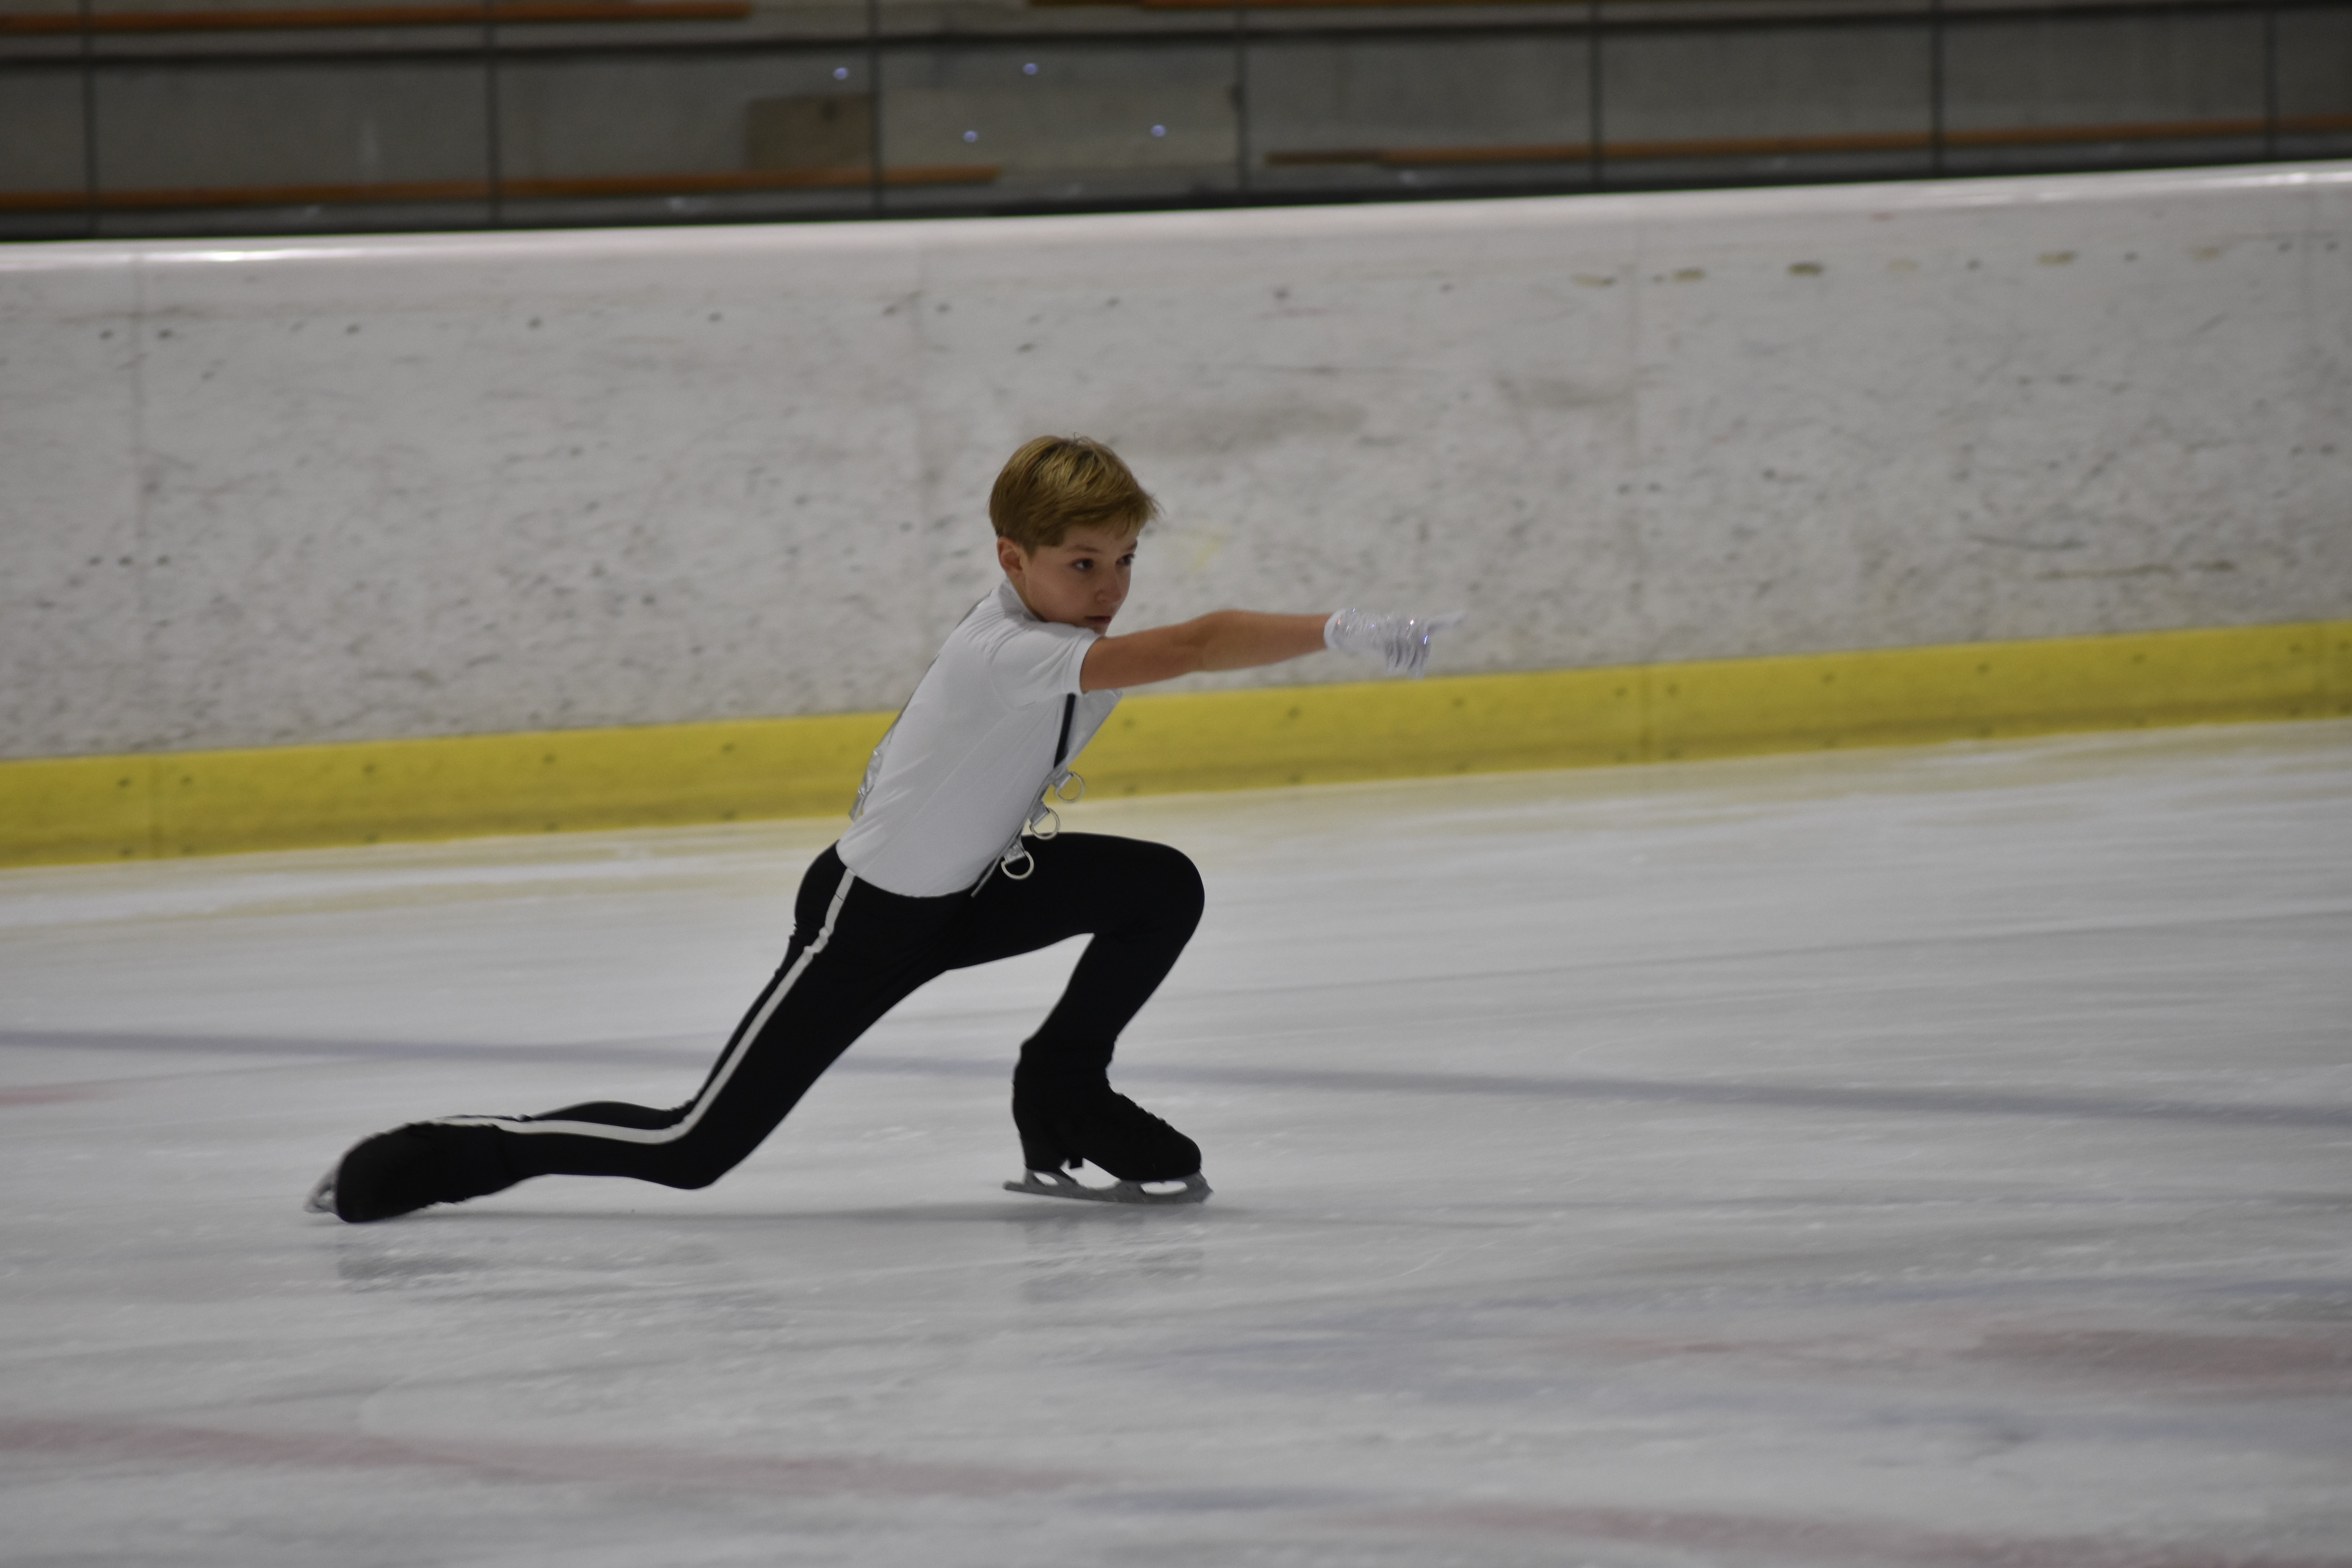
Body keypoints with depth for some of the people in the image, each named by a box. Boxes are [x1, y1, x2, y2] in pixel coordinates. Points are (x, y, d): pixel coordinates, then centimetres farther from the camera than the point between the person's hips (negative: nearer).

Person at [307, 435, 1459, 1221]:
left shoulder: (1071, 644, -5)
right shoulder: (1010, 653, -32)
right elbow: (1198, 645, -44)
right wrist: (1343, 632, -49)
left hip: (971, 888, 8)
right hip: (868, 915, -8)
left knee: (1161, 889, -10)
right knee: (693, 1152, -8)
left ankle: (1062, 1103, 7)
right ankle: (432, 1159, 8)